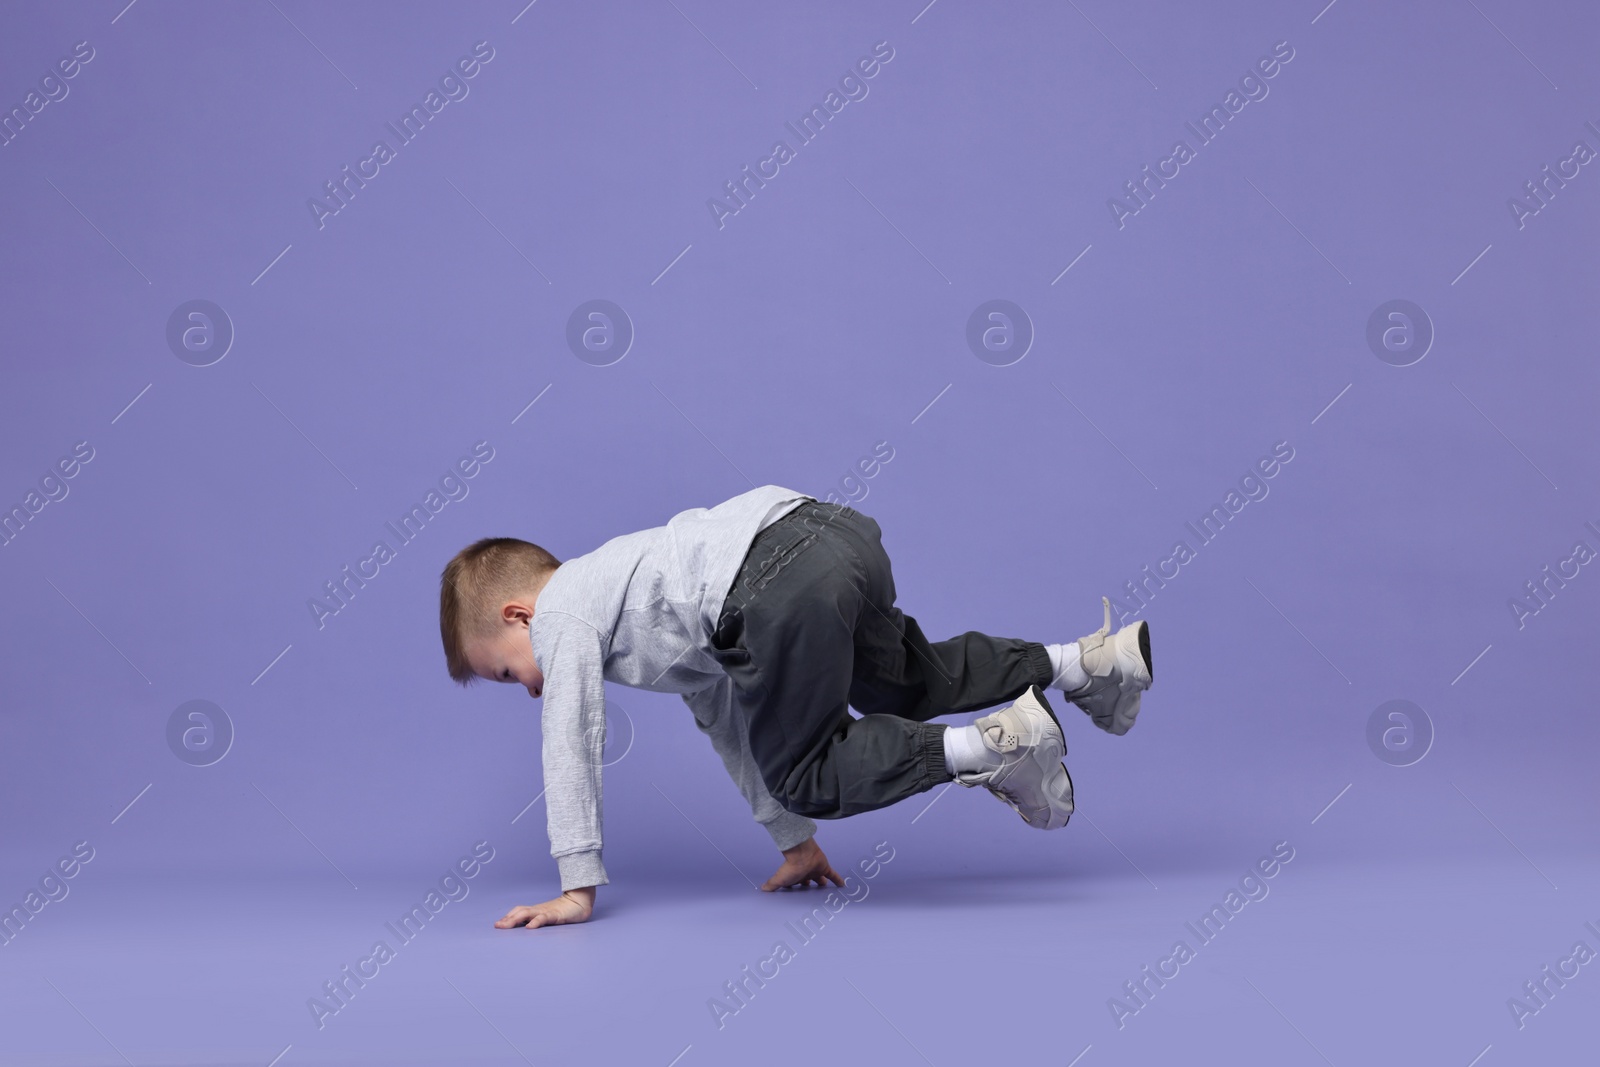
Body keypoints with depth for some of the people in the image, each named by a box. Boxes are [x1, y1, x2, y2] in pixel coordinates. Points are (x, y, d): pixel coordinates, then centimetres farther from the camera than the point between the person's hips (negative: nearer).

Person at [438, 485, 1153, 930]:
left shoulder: (561, 613, 14)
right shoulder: (617, 596, 37)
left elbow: (570, 746, 6)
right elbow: (727, 720, 37)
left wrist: (578, 885, 10)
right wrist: (795, 841, 38)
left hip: (788, 592, -9)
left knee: (804, 772, 3)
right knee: (902, 687, 30)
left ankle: (986, 747, -7)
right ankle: (1087, 662, 26)